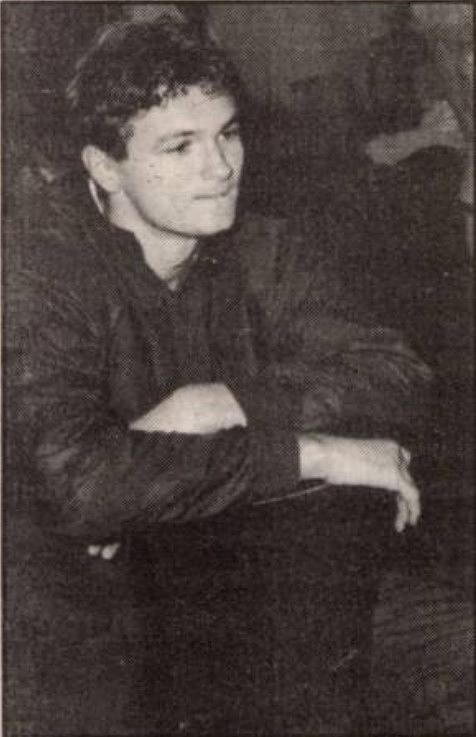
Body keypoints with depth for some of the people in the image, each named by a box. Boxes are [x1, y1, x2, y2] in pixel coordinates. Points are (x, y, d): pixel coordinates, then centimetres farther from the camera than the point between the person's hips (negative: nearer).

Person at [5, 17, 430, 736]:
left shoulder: (260, 259, -6)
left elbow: (397, 375, -14)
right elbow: (78, 480, -34)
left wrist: (224, 403, -28)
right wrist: (308, 452, -31)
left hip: (205, 545, 4)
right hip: (66, 560, -3)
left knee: (342, 503, -17)